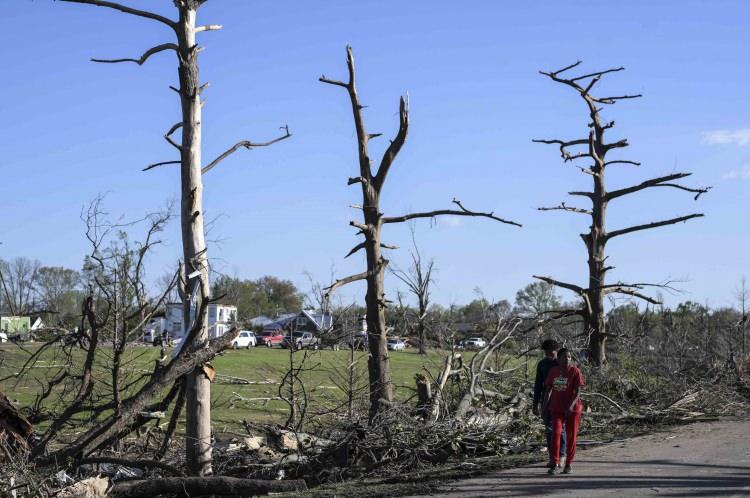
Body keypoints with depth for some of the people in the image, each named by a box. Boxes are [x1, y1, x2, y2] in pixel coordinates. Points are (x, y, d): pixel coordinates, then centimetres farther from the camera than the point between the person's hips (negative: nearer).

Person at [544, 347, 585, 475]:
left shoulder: (575, 371, -8)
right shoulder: (553, 371, 3)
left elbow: (578, 391, -12)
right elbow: (548, 389, 12)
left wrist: (571, 405, -25)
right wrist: (545, 405, 6)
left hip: (572, 409, -2)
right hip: (556, 409, 2)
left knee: (571, 436, 4)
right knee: (556, 433, -12)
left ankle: (568, 464, 18)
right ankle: (555, 464, -10)